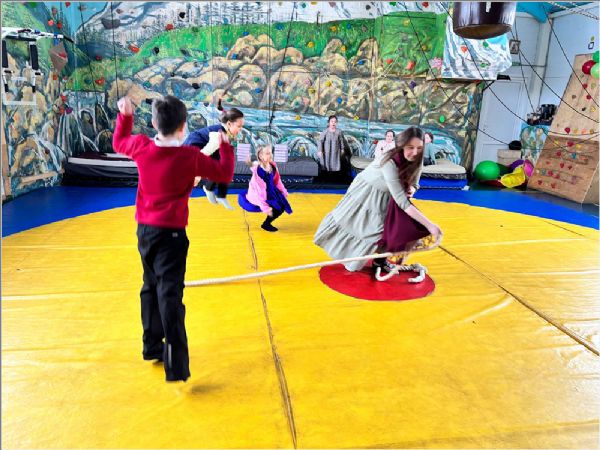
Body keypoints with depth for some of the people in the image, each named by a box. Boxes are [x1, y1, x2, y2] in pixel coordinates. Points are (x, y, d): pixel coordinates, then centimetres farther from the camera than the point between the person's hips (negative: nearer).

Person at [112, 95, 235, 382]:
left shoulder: (141, 146, -1)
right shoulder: (190, 156, -13)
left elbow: (118, 142, 21)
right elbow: (225, 174, -3)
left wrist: (124, 115, 29)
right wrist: (225, 146, 11)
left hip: (144, 230, 6)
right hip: (170, 233, -6)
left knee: (151, 288, 22)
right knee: (170, 296, -9)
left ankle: (152, 346, 36)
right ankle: (175, 366, -10)